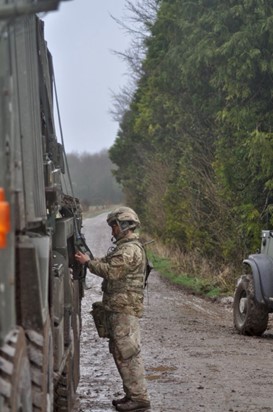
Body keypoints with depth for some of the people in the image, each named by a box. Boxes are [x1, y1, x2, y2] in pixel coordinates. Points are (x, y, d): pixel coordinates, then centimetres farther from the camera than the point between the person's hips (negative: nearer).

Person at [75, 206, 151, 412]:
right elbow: (109, 265, 19)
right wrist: (88, 260, 7)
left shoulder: (130, 249, -16)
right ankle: (132, 394, 21)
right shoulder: (125, 246, 19)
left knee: (128, 353, -10)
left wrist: (88, 262, -13)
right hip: (119, 309, 11)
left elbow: (111, 271, -22)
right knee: (120, 352, 15)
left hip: (125, 310, -11)